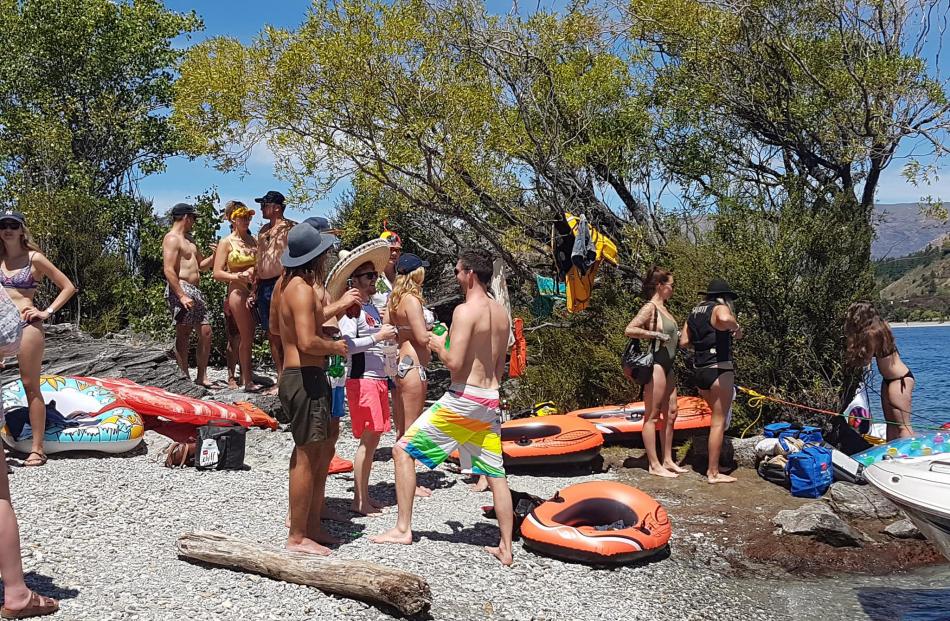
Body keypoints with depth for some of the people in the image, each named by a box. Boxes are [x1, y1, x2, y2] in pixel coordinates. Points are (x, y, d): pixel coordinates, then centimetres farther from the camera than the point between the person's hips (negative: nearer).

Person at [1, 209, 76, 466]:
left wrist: (47, 312, -5)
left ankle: (37, 448, 5)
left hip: (26, 324, -4)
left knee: (31, 386, 0)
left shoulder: (34, 258, 1)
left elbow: (68, 287, 1)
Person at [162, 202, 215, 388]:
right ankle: (185, 378, -5)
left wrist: (215, 255, 11)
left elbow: (201, 266, 29)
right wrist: (181, 296, -24)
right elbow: (169, 270, -17)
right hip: (181, 289, -10)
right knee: (183, 334, -7)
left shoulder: (188, 239, 22)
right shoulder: (172, 239, -8)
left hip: (195, 291, 10)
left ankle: (202, 377, 11)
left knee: (206, 332, 6)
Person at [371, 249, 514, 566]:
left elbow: (454, 363, -20)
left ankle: (403, 528, 4)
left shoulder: (465, 310, -14)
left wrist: (438, 345, -1)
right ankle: (506, 548, 14)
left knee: (403, 450, 3)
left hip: (462, 398, -8)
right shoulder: (501, 313, 11)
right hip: (490, 400, 8)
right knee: (496, 474, 11)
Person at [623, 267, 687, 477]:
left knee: (669, 415, 13)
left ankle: (667, 460, 22)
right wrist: (656, 335, -20)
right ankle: (654, 465, 2)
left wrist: (678, 337, 10)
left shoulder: (664, 308, 16)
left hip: (667, 365, 10)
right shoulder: (650, 307, -11)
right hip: (655, 364, -10)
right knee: (652, 416, -3)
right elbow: (629, 330, -23)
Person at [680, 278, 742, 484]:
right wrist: (736, 327, -12)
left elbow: (684, 342, 13)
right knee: (719, 422, -2)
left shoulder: (694, 312, 16)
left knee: (718, 418, 21)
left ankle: (712, 466, 23)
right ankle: (713, 473, 1)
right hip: (720, 370, -8)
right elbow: (724, 320, -31)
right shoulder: (720, 308, -6)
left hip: (700, 371, 8)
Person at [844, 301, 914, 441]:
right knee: (891, 423, 14)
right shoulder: (879, 325, 4)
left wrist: (850, 362, 2)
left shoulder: (872, 333, -22)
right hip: (889, 379, 10)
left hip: (900, 379, -10)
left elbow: (866, 361, -13)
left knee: (903, 425, -10)